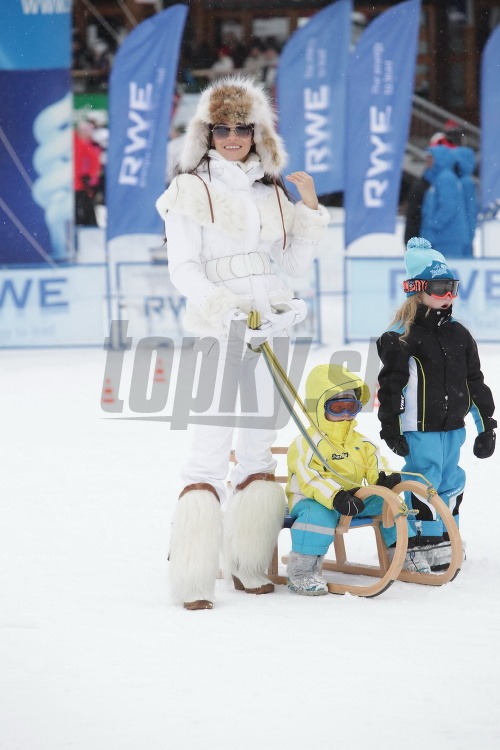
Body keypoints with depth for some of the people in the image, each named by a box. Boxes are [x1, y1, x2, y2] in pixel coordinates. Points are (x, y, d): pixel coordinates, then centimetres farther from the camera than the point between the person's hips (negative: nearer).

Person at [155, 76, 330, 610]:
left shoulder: (271, 191, 14)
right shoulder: (190, 189, -1)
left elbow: (296, 263, 15)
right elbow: (184, 269, -8)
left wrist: (311, 209, 3)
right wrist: (226, 307, -23)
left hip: (269, 322, 6)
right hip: (215, 327, -5)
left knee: (260, 446, 8)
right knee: (211, 449, -12)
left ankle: (249, 565, 16)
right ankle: (193, 579, -12)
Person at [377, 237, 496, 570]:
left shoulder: (459, 335, 10)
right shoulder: (401, 337, -9)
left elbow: (475, 383, 14)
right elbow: (391, 385, -9)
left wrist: (486, 426, 13)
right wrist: (391, 429, -11)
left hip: (453, 426, 6)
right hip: (420, 429, -6)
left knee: (451, 481, 12)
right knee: (425, 481, -5)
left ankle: (448, 538, 24)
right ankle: (427, 542, 2)